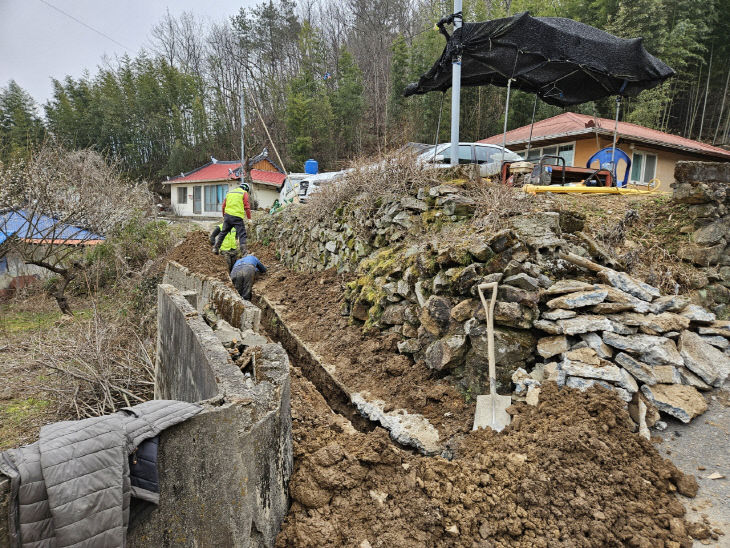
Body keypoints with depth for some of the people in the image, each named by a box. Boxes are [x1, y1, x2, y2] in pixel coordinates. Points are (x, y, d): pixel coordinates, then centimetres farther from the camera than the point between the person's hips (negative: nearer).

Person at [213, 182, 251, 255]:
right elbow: (246, 207, -5)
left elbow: (224, 205, 23)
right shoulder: (244, 193, 4)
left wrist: (224, 216, 33)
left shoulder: (230, 192, 21)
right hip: (237, 217, -6)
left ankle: (216, 248, 24)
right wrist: (249, 218, -2)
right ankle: (244, 254, -10)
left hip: (227, 215, 6)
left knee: (223, 232, 19)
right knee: (242, 234, -4)